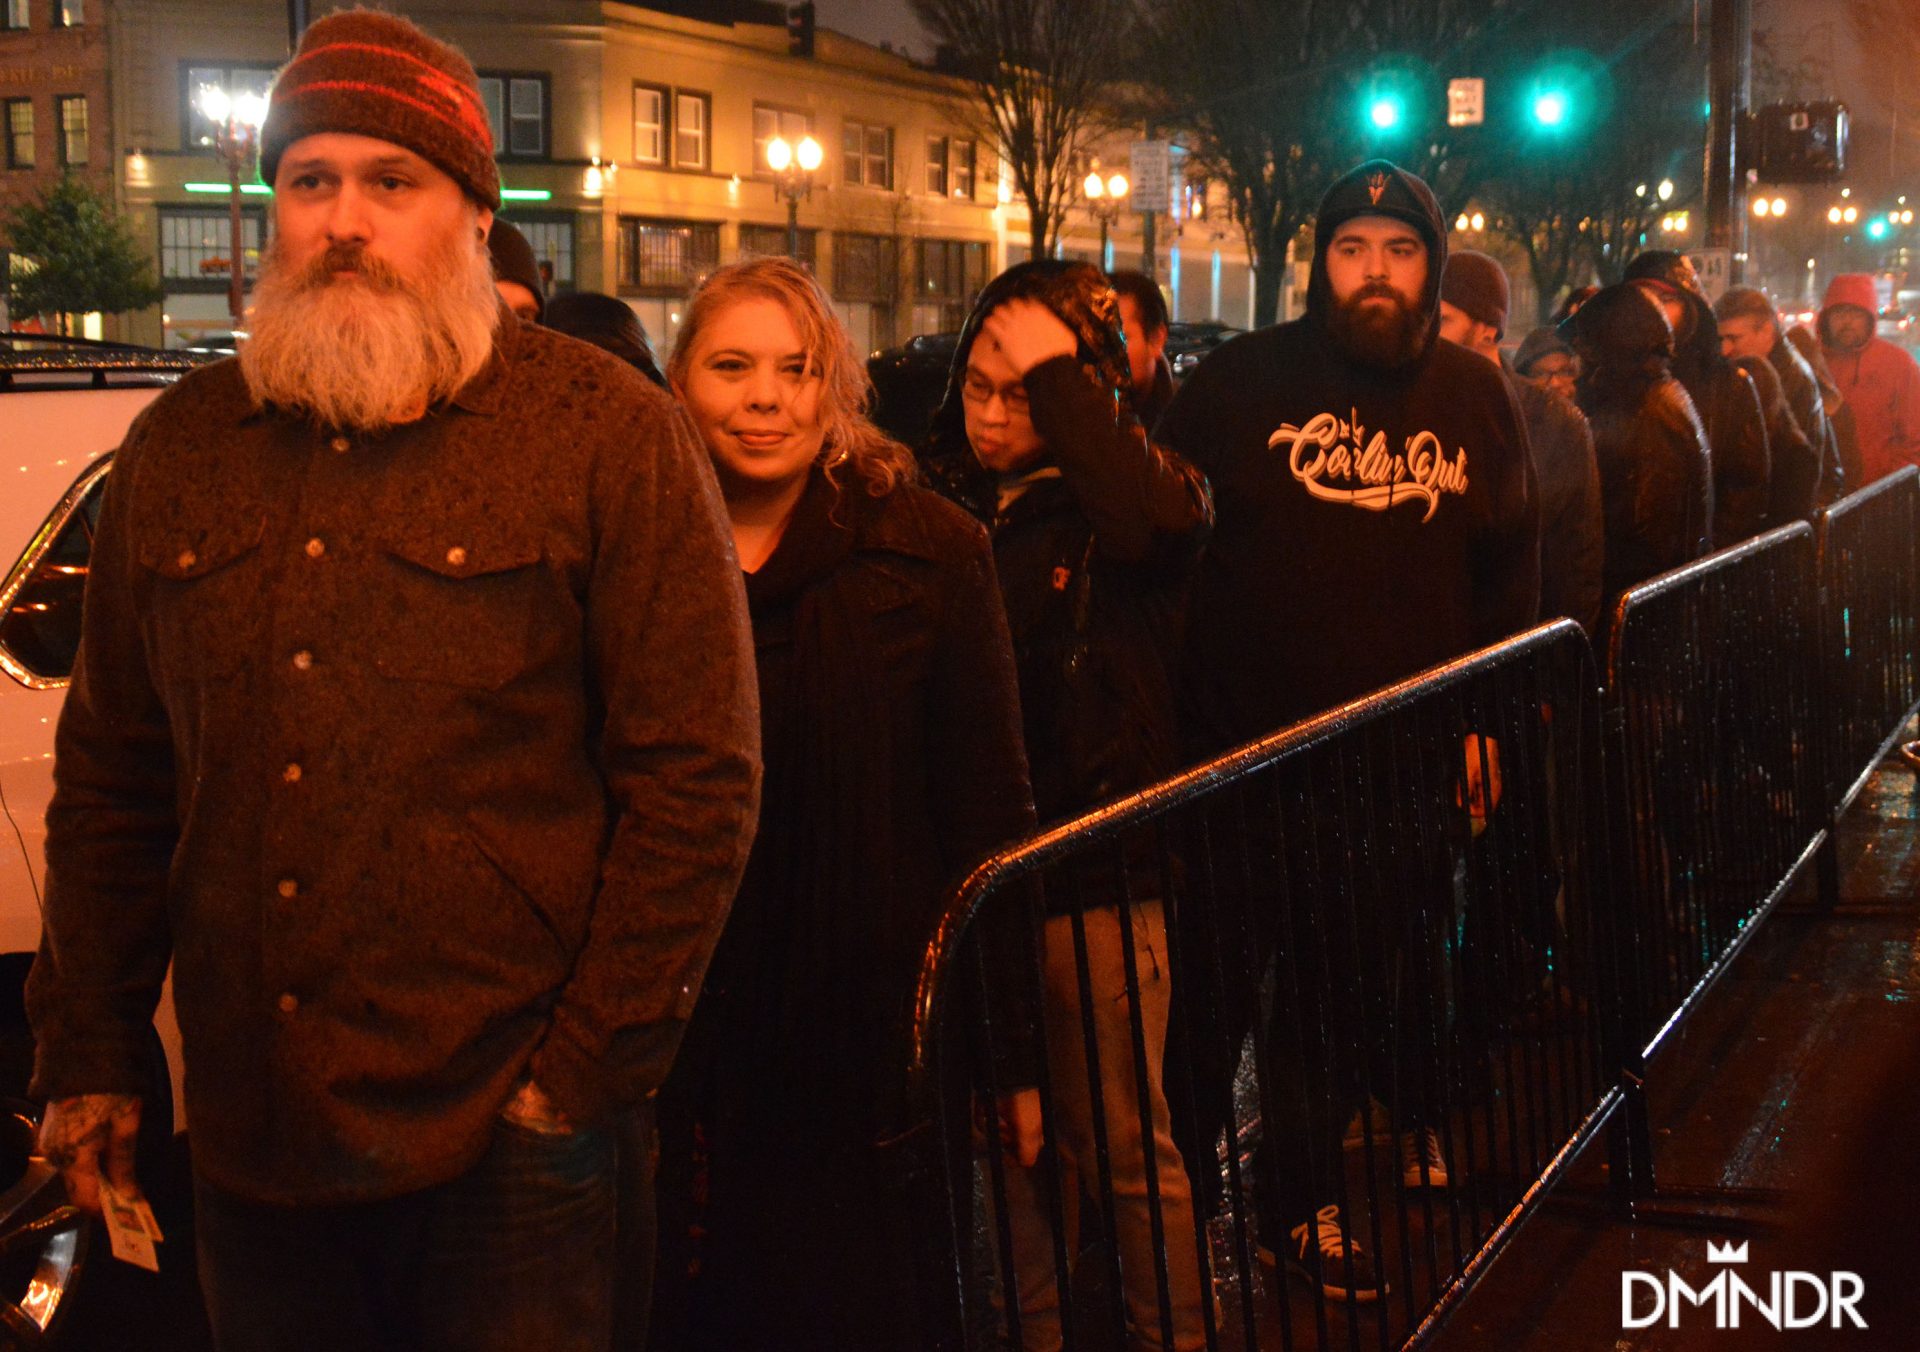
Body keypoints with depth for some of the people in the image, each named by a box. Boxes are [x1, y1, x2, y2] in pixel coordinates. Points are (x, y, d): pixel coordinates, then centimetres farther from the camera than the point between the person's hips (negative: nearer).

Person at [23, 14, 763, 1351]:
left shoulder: (607, 436, -5)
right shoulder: (179, 449, 10)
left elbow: (699, 779, -7)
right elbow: (111, 776, 15)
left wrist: (586, 1075, -9)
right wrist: (86, 1054, 12)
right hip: (246, 1138, 4)